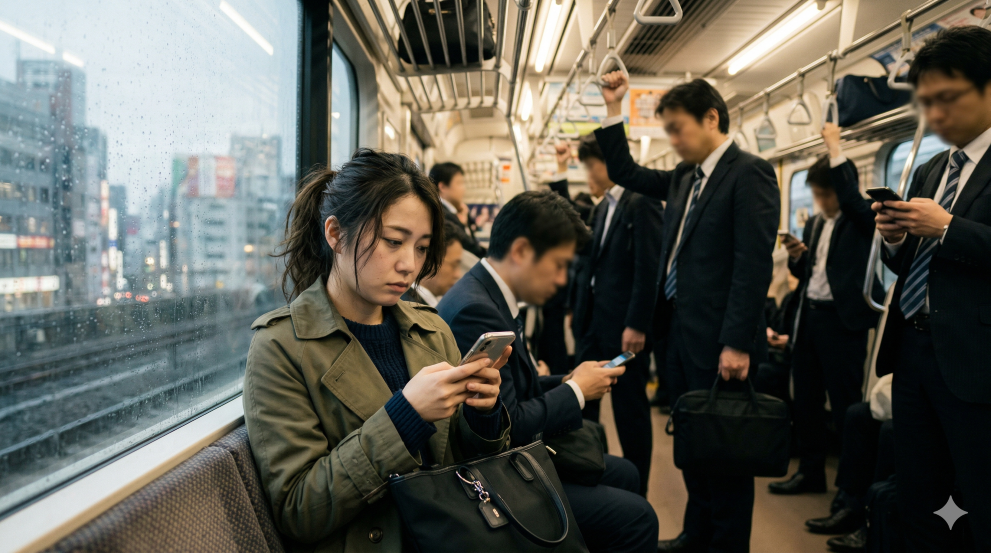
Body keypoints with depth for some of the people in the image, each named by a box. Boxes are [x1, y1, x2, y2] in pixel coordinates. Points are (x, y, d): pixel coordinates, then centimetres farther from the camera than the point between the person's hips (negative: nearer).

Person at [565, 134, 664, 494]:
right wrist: (578, 311, 12)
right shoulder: (603, 207, 15)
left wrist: (637, 325, -20)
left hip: (624, 327, -8)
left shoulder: (642, 202, -13)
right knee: (582, 402, 10)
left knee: (630, 409, 4)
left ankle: (636, 490, 18)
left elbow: (649, 268, -18)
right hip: (593, 322, 8)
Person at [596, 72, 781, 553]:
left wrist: (737, 344, -21)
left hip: (718, 343, -8)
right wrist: (614, 108, 16)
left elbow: (753, 264, -17)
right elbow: (624, 172, 25)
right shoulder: (683, 180, 14)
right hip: (681, 335, 8)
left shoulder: (749, 173, -10)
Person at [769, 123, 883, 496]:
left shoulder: (862, 220, -4)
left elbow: (850, 196, -27)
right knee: (806, 399, 12)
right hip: (808, 316, 8)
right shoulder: (813, 225, 16)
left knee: (845, 403, -3)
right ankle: (811, 471, 25)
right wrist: (796, 256, -4)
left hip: (844, 319, -7)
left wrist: (834, 147, -18)